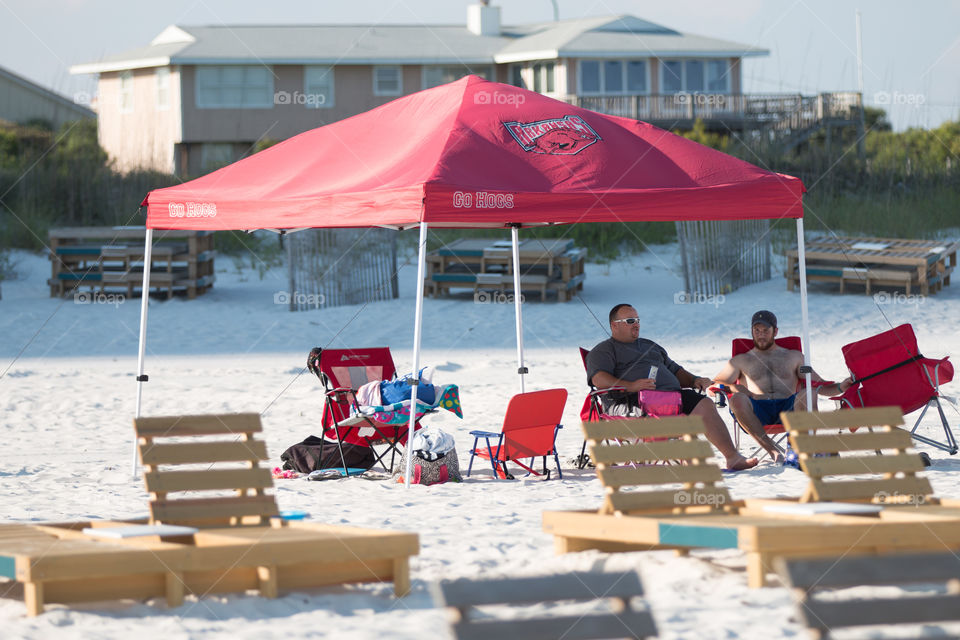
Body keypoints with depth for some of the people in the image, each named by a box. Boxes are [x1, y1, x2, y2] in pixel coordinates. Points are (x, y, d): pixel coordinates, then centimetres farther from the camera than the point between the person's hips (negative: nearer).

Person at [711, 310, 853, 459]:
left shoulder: (794, 357, 28)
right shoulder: (741, 361, 26)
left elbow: (822, 387, 24)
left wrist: (840, 387, 2)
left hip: (788, 408, 0)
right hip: (758, 411, 0)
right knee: (737, 399, -35)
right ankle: (772, 449, -40)